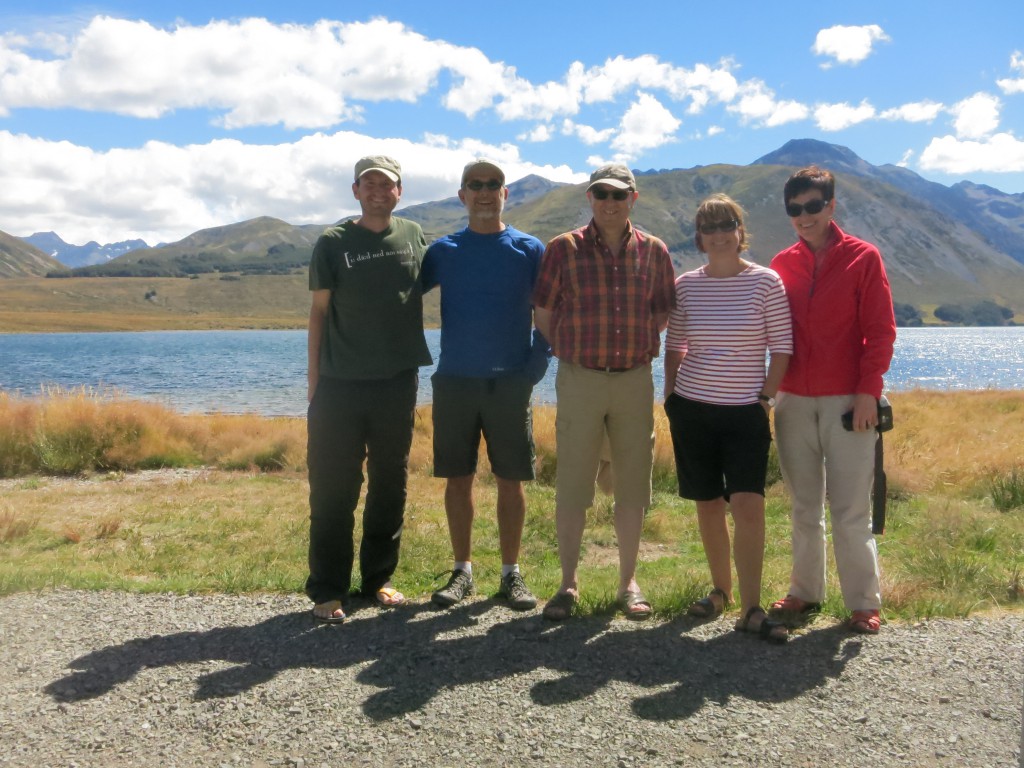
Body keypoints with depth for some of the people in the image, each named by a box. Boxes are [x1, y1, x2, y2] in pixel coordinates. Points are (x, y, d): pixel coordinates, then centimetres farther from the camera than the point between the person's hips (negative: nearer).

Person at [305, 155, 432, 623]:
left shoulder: (413, 237, 6)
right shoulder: (333, 243, 0)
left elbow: (427, 291, 18)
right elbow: (319, 311, 1)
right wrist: (314, 381, -1)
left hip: (398, 381, 3)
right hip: (340, 384, -3)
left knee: (390, 485, 11)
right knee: (332, 487, 0)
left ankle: (379, 577, 25)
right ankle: (327, 590, 9)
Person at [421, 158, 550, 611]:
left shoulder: (529, 250, 3)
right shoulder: (443, 251, 7)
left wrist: (535, 368, -5)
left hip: (510, 383, -1)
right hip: (454, 382, 1)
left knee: (510, 481, 3)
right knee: (457, 479, 5)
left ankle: (511, 573, 15)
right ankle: (462, 571, 17)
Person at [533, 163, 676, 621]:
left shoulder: (653, 252, 5)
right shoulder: (563, 249, -1)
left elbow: (662, 312, 14)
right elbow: (543, 313, 5)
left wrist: (638, 348, 5)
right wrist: (574, 351, 4)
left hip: (635, 380, 2)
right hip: (579, 379, -2)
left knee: (632, 485, 7)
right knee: (571, 485, 1)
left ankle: (628, 583, 21)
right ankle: (568, 584, 14)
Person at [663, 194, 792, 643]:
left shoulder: (765, 282, -4)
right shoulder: (686, 285, 4)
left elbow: (782, 347, -2)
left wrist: (766, 396, -7)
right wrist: (670, 395, 7)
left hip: (746, 412, -3)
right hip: (692, 409, 3)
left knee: (748, 505, -13)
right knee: (709, 505, 10)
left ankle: (751, 609, -7)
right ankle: (720, 591, 26)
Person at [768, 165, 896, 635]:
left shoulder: (862, 258, 0)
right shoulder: (781, 265, 10)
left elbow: (880, 331, -3)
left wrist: (868, 390, -11)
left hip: (847, 401, -3)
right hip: (794, 402, 4)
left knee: (850, 509, -1)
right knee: (804, 508, 11)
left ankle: (864, 603, 10)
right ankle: (805, 593, 22)